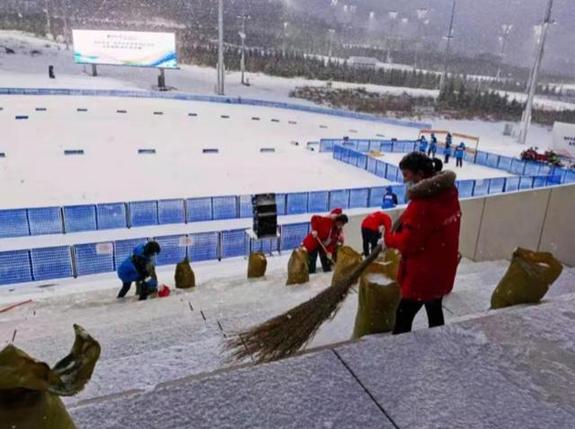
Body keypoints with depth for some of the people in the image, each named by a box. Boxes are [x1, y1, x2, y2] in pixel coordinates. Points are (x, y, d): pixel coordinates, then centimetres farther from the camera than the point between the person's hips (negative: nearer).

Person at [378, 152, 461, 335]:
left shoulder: (421, 204, -29)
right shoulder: (448, 193, -1)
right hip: (443, 269, 9)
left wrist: (389, 236, -5)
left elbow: (407, 244, -23)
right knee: (435, 311, 27)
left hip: (422, 275, -9)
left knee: (403, 319, 5)